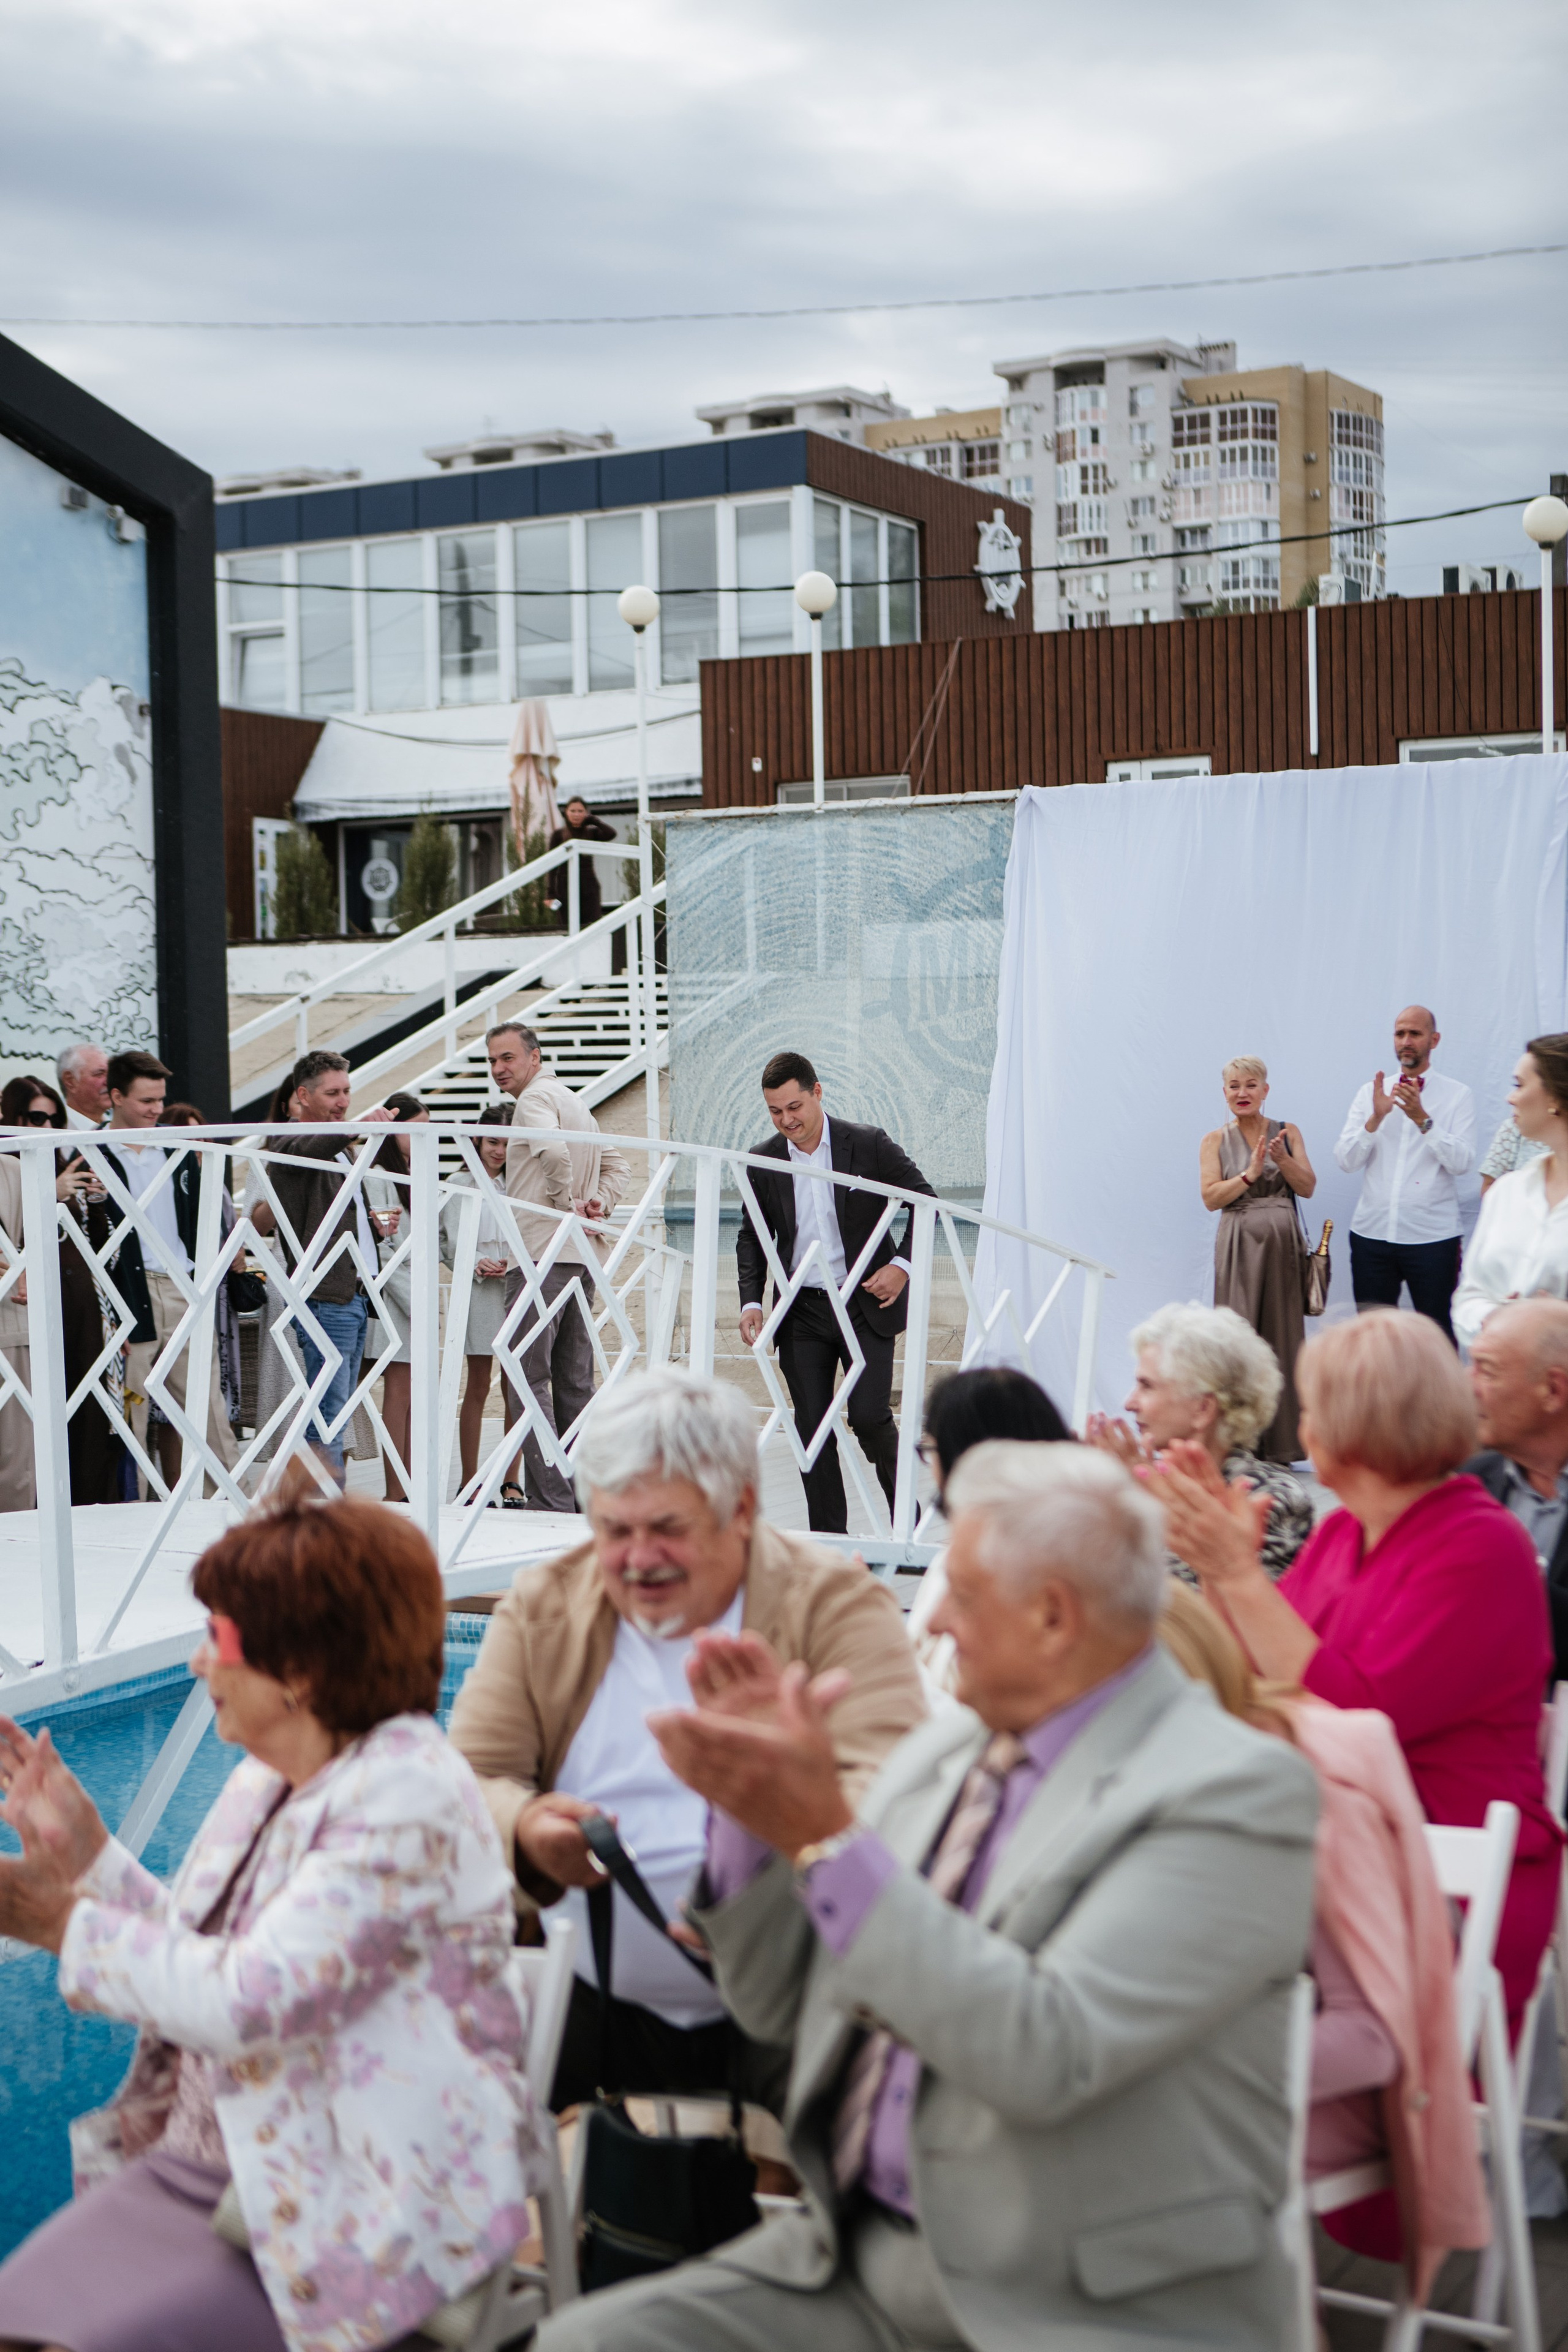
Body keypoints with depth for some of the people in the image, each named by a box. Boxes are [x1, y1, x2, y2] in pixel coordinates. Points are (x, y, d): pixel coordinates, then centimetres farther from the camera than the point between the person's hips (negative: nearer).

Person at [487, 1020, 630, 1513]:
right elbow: (618, 1167, 25)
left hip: (542, 1254, -9)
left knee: (530, 1377, -8)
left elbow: (552, 1148, -27)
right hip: (582, 1256, 9)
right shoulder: (575, 1101, 22)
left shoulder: (536, 1097, -7)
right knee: (574, 1381, 11)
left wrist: (567, 1206, -15)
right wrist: (597, 1204, 9)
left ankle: (549, 1497, -12)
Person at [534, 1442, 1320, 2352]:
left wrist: (830, 1837, -25)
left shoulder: (1237, 1791, -13)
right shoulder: (947, 1749, 9)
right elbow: (782, 2003, 14)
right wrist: (753, 1807, -2)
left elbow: (1044, 2055, -25)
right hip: (856, 2262, 7)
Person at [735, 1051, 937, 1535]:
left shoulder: (869, 1146, -7)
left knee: (869, 1415, -11)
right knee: (811, 1426, 3)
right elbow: (752, 1236, 13)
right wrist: (751, 1300, 0)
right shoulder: (764, 1161, 2)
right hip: (802, 1312, 3)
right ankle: (827, 1541, 12)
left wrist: (902, 1264, -10)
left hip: (866, 1304, -3)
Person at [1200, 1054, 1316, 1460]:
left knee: (1281, 1335, -1)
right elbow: (1211, 1197, -2)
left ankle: (1280, 1446, 3)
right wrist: (1250, 1174, -13)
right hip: (1239, 1245, -1)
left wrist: (1282, 1159, -13)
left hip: (1282, 1244, 1)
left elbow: (1308, 1187, 3)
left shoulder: (1287, 1132, 11)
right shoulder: (1216, 1141, 9)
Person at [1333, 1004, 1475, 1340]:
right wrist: (1376, 1118, -13)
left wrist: (1423, 1120, -20)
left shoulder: (1457, 1095, 2)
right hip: (1371, 1233, 3)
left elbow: (1463, 1163, -10)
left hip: (1432, 1235, -3)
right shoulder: (1371, 1093, 10)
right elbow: (1346, 1161, 1)